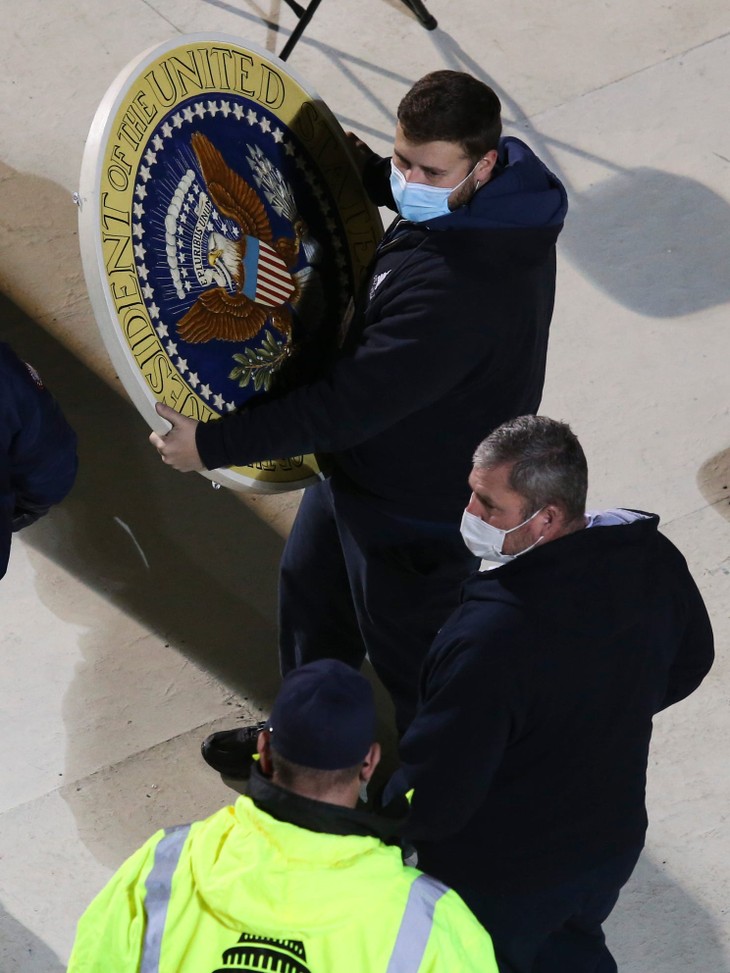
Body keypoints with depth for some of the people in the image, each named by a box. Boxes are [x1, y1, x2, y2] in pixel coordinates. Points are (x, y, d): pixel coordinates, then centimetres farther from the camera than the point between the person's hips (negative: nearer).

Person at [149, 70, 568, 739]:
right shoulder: (480, 200, -12)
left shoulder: (459, 291, -41)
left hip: (419, 514, -10)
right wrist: (363, 169, 8)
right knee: (311, 588, 30)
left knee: (410, 659, 15)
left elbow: (349, 405, -36)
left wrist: (213, 445, -29)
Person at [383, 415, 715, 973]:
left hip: (499, 883, -6)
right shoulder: (653, 561, -18)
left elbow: (432, 801, -32)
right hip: (613, 843, 6)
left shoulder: (489, 639, -41)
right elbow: (687, 665, 4)